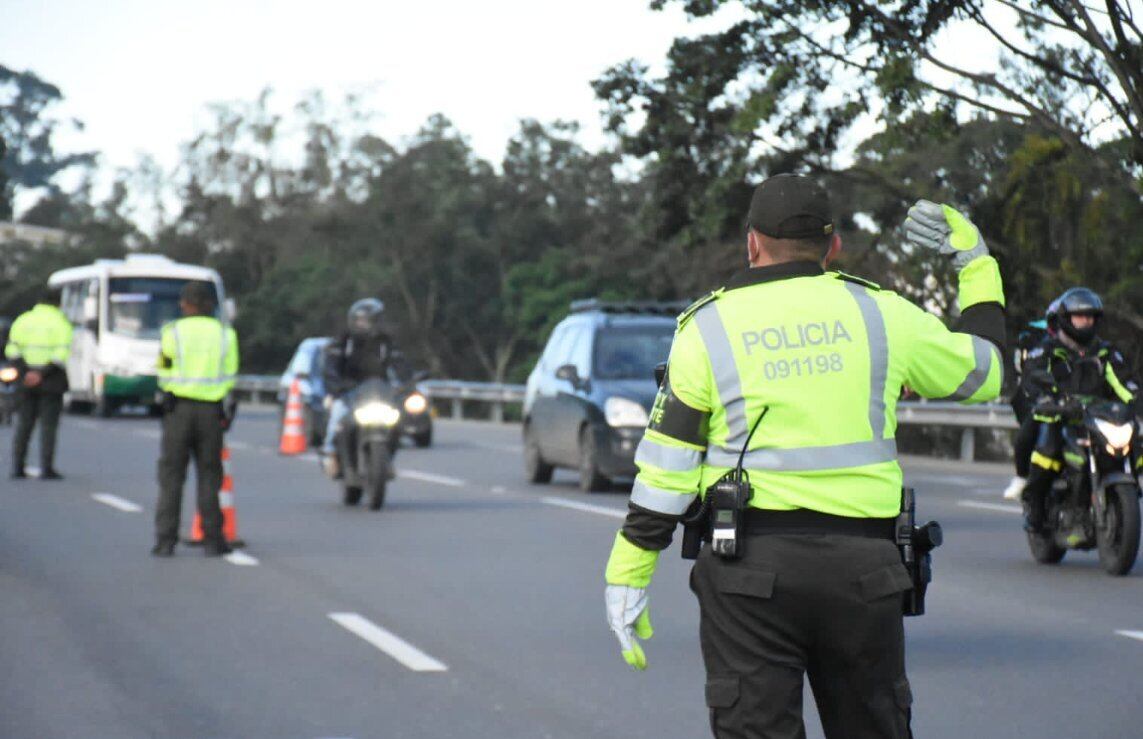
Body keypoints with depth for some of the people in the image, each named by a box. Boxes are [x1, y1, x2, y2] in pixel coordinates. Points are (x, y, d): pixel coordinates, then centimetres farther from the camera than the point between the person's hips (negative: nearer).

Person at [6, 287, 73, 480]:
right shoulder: (61, 323, -4)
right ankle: (46, 468, -4)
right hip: (51, 381, -4)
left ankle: (17, 466, 9)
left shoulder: (22, 320, 9)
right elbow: (61, 355, -15)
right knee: (48, 424, 0)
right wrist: (42, 374, -15)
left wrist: (25, 372, -8)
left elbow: (12, 350, 0)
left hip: (27, 379, 4)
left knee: (24, 423, 11)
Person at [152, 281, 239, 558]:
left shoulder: (173, 332, -2)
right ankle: (212, 540, 4)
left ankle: (165, 540, 1)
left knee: (171, 475, 3)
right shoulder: (225, 334, 4)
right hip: (211, 410, 1)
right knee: (209, 475, 6)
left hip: (178, 408, -1)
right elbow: (230, 377, 5)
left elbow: (165, 375, 0)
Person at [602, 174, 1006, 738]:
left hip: (750, 567, -2)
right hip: (862, 567, 2)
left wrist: (626, 576, 5)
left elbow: (665, 467, 0)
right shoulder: (881, 314, 5)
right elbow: (985, 370, 20)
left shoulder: (707, 330, 2)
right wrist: (976, 262, 31)